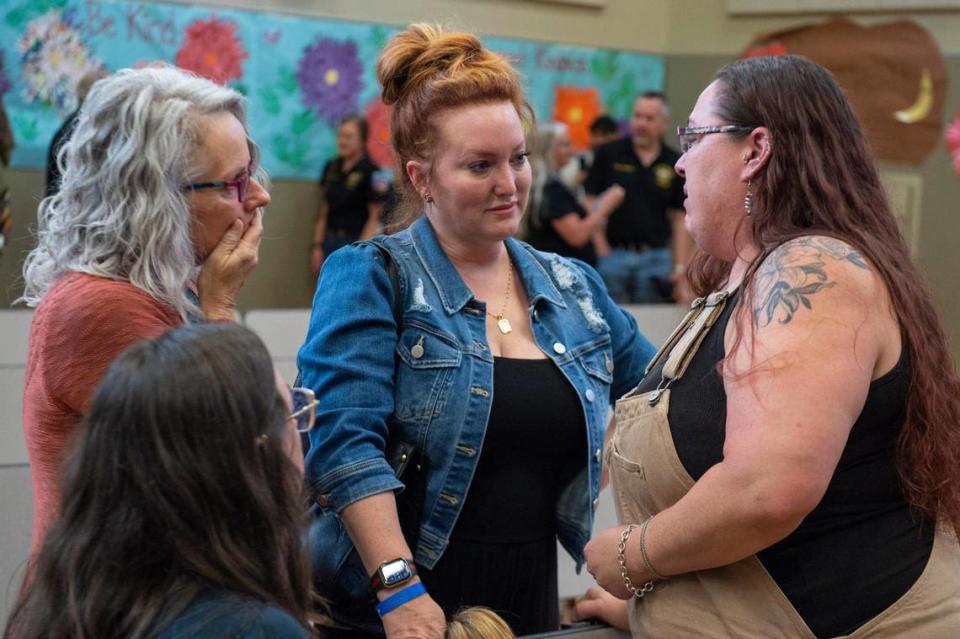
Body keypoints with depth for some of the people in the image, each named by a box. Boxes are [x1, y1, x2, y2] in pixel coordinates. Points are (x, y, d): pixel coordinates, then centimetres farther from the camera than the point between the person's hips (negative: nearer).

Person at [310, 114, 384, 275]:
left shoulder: (370, 171, -8)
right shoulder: (331, 168, 9)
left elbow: (374, 217, -7)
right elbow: (323, 211, 13)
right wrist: (317, 246, 8)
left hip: (356, 241, -6)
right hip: (330, 240, 6)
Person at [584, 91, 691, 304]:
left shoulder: (675, 164, 6)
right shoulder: (608, 154, 2)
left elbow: (680, 220, 7)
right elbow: (590, 203, 1)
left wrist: (680, 268, 1)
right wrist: (601, 249, -8)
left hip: (654, 258, 1)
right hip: (612, 254, -1)